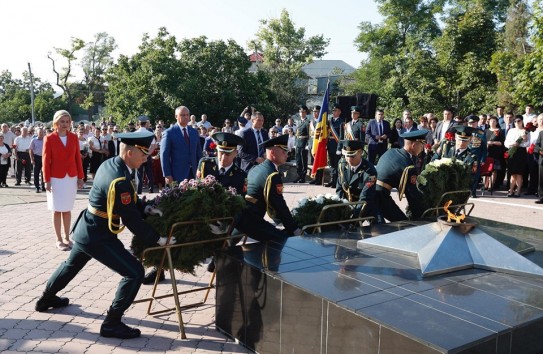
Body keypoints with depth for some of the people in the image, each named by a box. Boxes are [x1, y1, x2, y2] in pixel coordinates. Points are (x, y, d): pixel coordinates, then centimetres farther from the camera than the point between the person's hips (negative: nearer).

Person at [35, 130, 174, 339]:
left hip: (85, 229, 10)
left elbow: (129, 200, 11)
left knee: (72, 264, 34)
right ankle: (111, 324, 2)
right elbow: (132, 221, -25)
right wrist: (156, 239, -18)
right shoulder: (120, 181, -29)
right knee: (134, 272, -9)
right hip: (98, 236, -10)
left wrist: (145, 208, -2)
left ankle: (47, 298, 57)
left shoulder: (108, 164, 0)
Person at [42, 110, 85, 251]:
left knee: (67, 209, 10)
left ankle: (67, 238, 20)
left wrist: (80, 177, 4)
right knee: (57, 210, 5)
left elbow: (78, 158, 6)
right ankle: (59, 240, 13)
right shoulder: (49, 138, -5)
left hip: (71, 178, 3)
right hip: (56, 179, -3)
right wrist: (47, 180, -9)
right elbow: (46, 160, -5)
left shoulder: (74, 137, 3)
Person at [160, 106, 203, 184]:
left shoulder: (194, 132, 12)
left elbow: (199, 153, 15)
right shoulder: (169, 133, -4)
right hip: (177, 175, -4)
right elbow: (164, 155, -6)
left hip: (193, 174, 5)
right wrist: (167, 175, -12)